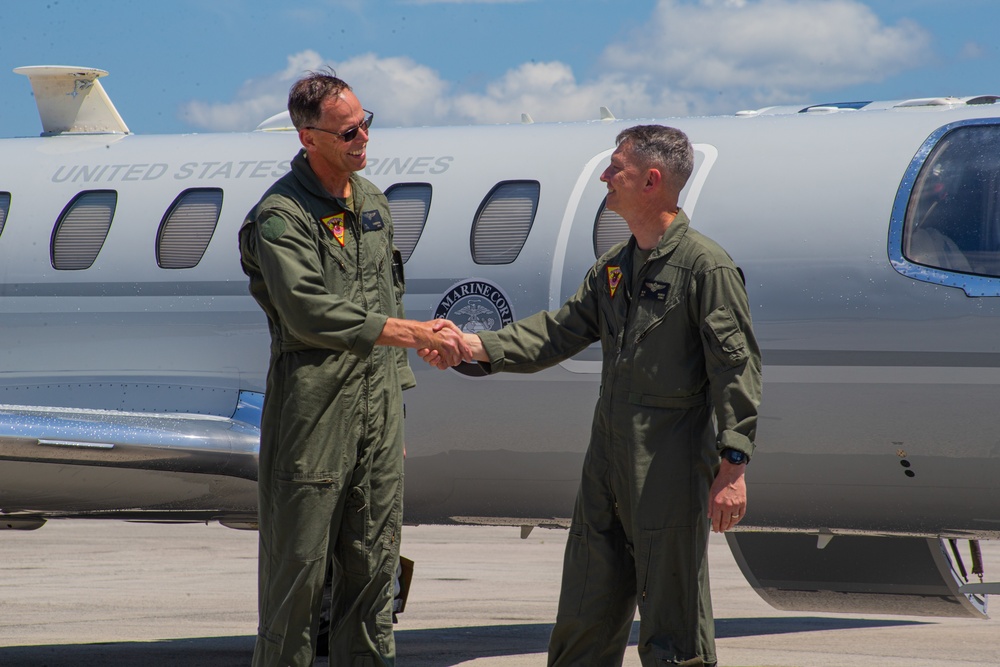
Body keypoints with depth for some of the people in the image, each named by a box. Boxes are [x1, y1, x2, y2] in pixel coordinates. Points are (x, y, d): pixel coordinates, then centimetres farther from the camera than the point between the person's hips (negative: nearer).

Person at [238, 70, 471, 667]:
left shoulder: (373, 202, 14)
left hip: (376, 402, 7)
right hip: (313, 407, -7)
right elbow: (311, 314, -23)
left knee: (374, 557, 9)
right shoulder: (280, 217, -12)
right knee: (299, 557, -3)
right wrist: (417, 333, -22)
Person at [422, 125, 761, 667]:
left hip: (671, 469, -8)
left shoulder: (706, 266, -10)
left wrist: (732, 466, -18)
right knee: (584, 618, 12)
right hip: (608, 460, 8)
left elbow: (736, 368, -13)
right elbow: (561, 332, 17)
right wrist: (475, 347, 4)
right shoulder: (614, 266, 16)